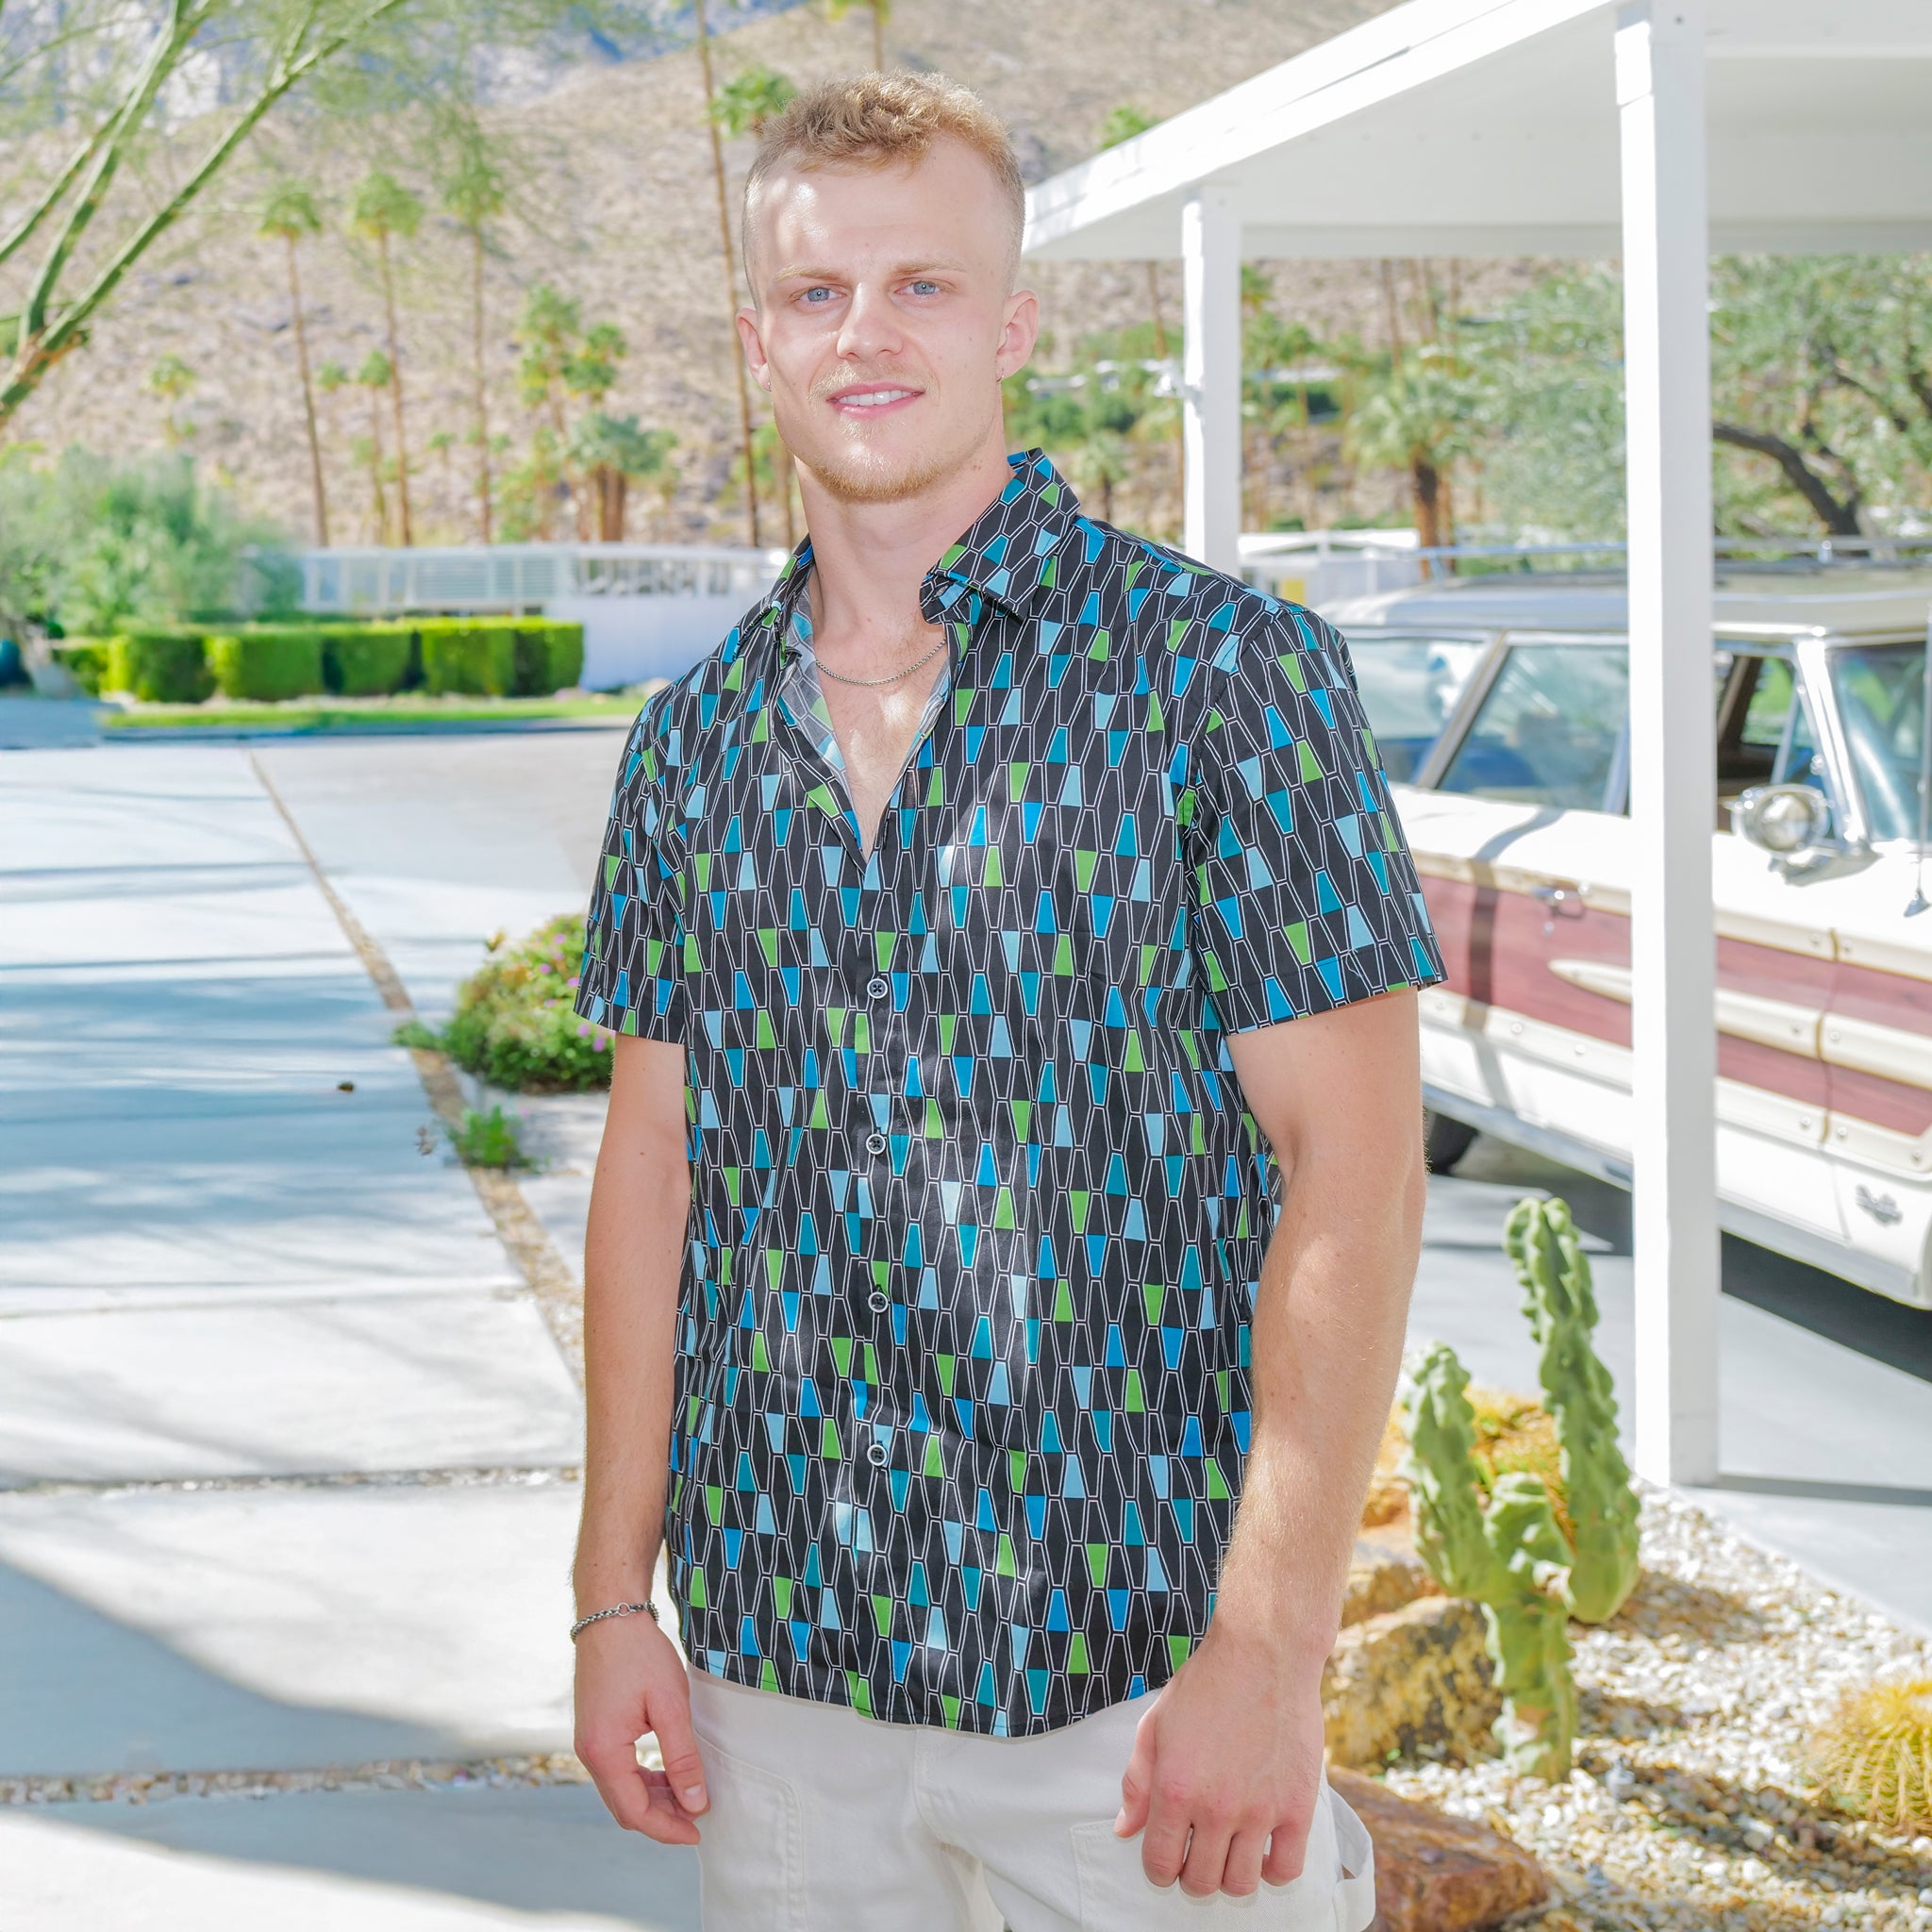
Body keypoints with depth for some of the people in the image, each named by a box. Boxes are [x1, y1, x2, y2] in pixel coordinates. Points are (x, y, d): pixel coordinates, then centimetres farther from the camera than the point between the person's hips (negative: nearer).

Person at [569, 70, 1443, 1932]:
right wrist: (613, 1597, 5)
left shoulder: (1225, 669, -7)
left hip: (1135, 1671, -4)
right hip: (773, 1672, 4)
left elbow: (1351, 1164, -11)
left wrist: (1269, 1654, -17)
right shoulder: (699, 733, 7)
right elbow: (652, 1165, 10)